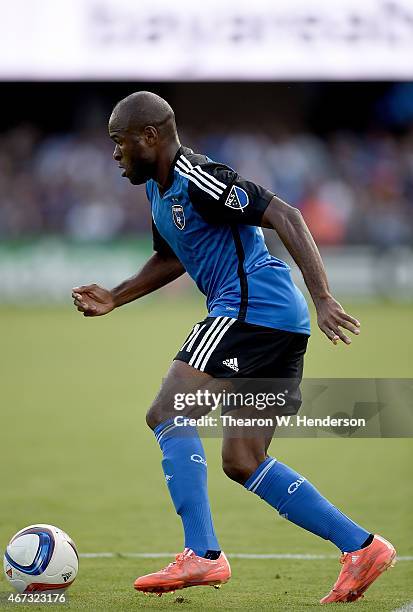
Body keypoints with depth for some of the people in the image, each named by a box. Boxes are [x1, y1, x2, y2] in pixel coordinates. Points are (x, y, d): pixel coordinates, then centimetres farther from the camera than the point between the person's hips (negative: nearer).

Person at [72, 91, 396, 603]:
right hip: (282, 328, 10)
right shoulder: (159, 189, 18)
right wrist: (113, 299, 22)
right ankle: (361, 547, 7)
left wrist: (323, 299, -27)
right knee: (242, 462, 9)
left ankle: (202, 555, -22)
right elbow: (170, 258, 35)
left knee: (167, 414, -14)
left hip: (252, 307, -10)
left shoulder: (197, 180, -13)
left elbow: (285, 217, -20)